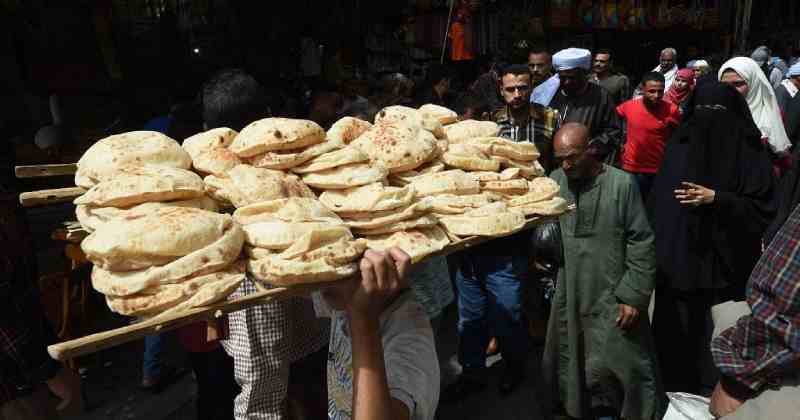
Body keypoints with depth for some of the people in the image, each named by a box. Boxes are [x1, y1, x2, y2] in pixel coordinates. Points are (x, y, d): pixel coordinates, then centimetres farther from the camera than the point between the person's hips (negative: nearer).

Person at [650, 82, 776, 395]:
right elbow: (657, 200, 6)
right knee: (673, 332, 8)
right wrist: (655, 249, 2)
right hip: (676, 260, 3)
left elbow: (762, 211, -6)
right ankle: (674, 398, 27)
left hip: (722, 264, -2)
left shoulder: (750, 152, -3)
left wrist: (716, 199, -19)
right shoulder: (678, 145, 5)